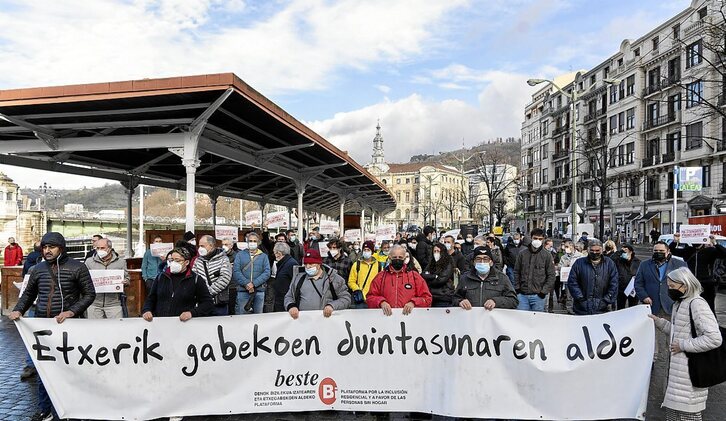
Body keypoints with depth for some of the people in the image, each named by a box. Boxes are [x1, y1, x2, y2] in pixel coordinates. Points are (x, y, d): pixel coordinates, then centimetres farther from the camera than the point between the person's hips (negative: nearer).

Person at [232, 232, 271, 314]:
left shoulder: (263, 256, 10)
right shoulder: (240, 255, 8)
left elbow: (267, 272, -2)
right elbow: (236, 271, -3)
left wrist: (254, 283, -14)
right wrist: (246, 283, -16)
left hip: (259, 291, 1)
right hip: (243, 290, -1)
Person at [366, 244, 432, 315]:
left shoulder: (415, 276, 11)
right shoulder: (380, 276, 13)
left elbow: (427, 298, 9)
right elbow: (370, 297, 11)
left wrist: (413, 303, -8)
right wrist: (381, 302, -8)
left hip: (409, 314, 0)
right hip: (387, 315, 1)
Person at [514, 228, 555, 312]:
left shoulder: (547, 255, 1)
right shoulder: (522, 253, 5)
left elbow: (551, 276, 0)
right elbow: (516, 272, 10)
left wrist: (544, 291, -8)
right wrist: (517, 288, 2)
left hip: (538, 296, -1)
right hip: (522, 295, 1)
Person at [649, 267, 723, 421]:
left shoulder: (697, 304, -18)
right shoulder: (679, 303, 11)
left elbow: (714, 339, -25)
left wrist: (683, 345, -19)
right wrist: (659, 321, 8)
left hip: (691, 369, -9)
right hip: (677, 366, 9)